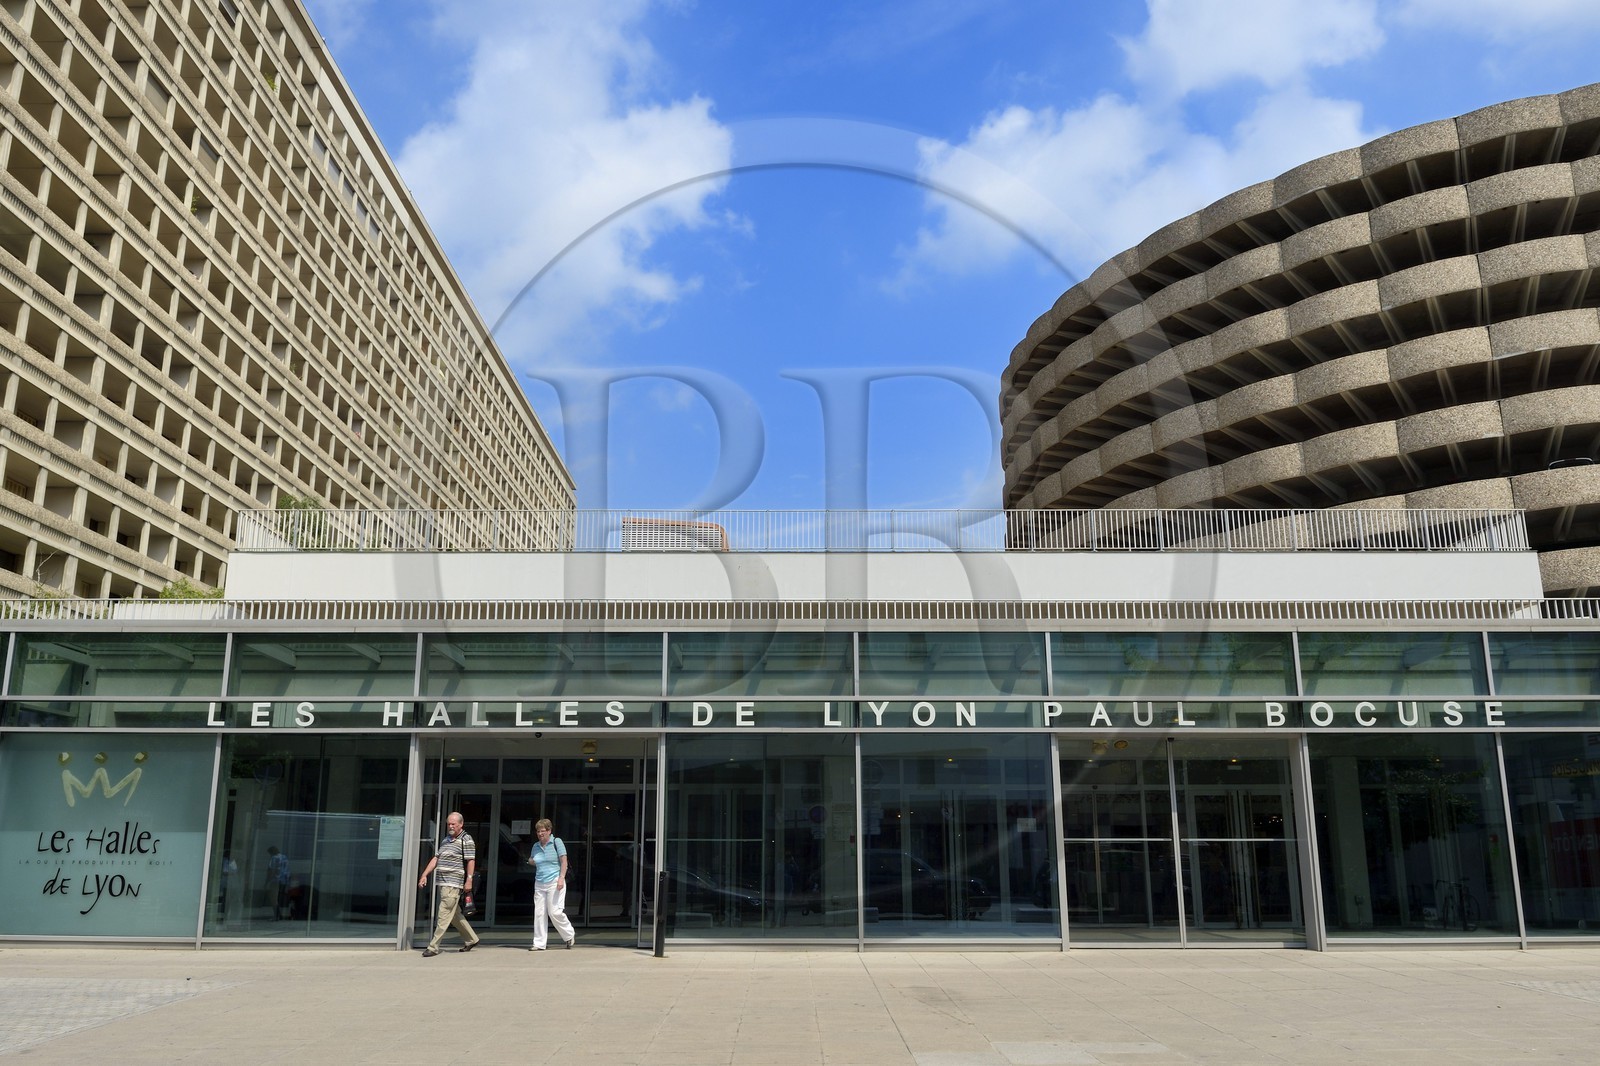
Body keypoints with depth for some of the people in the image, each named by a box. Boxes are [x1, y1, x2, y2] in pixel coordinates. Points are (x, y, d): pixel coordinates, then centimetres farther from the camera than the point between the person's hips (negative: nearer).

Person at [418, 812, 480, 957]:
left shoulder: (466, 840, -6)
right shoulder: (445, 840, 18)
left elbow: (471, 861, -11)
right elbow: (435, 859, 19)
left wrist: (469, 880, -17)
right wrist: (424, 875, 12)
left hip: (454, 884, -8)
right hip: (442, 883, 8)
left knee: (444, 915, -7)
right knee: (455, 914, 15)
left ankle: (433, 947, -5)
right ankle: (471, 939, 27)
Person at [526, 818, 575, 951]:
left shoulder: (556, 842, -2)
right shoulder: (536, 846, 13)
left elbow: (564, 861, -5)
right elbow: (531, 861, 29)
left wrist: (561, 878, -14)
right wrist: (531, 861, 4)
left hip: (554, 882, -6)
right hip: (539, 884, 6)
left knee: (555, 912, -9)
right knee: (539, 913, 2)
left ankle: (569, 935, 11)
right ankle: (539, 943, 7)